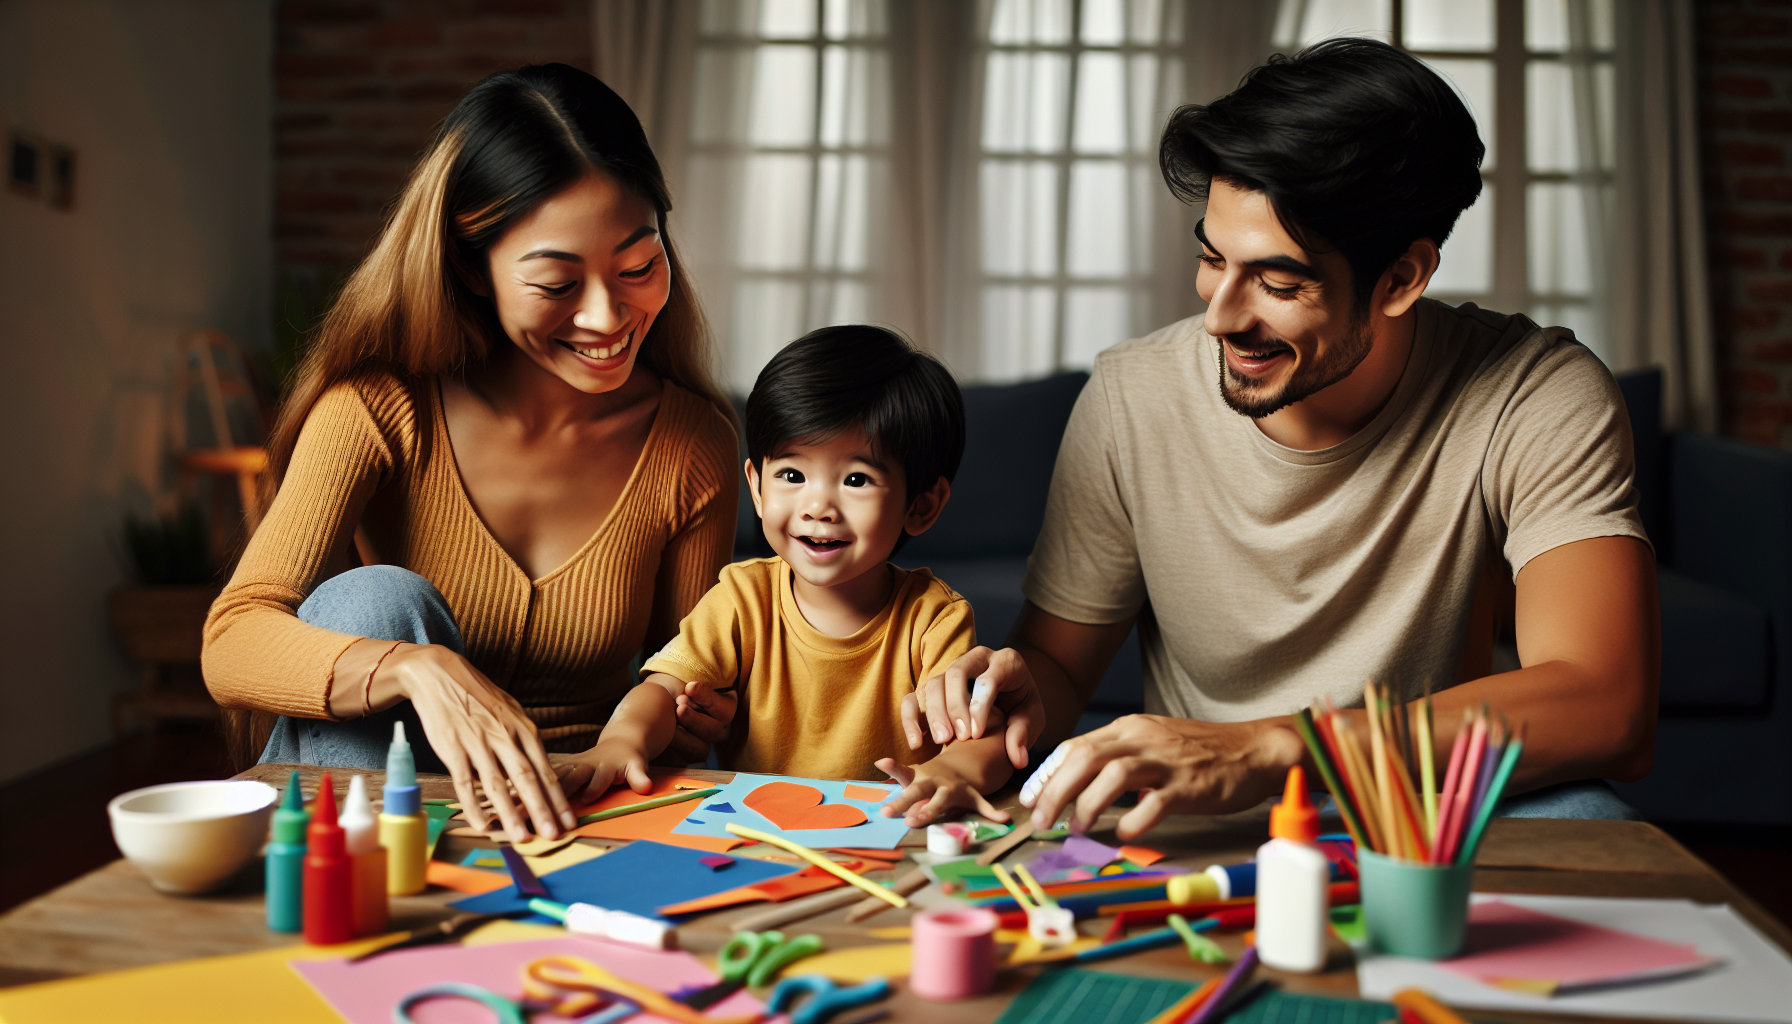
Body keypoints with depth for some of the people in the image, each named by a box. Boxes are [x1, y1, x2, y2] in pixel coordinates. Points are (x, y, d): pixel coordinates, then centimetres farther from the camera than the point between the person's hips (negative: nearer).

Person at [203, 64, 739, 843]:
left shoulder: (694, 444, -6)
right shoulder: (380, 405, -12)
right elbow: (232, 645, -22)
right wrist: (417, 669, -42)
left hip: (572, 813, -1)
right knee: (372, 601, -28)